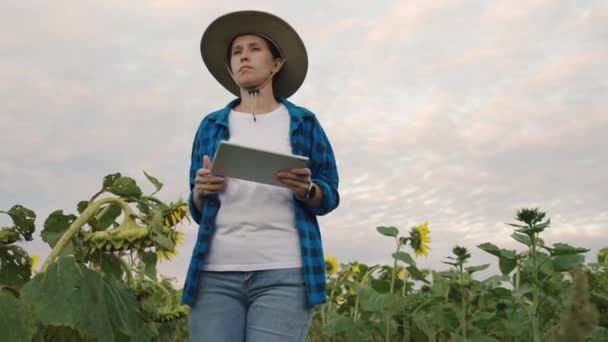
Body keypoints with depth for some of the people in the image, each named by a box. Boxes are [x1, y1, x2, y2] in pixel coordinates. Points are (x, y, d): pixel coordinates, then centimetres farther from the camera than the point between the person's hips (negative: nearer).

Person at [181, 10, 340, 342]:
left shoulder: (303, 123, 9)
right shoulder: (211, 126, 14)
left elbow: (329, 197, 8)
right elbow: (198, 211, 15)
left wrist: (306, 190, -14)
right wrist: (201, 190, -7)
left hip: (284, 272, -2)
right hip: (217, 273, 2)